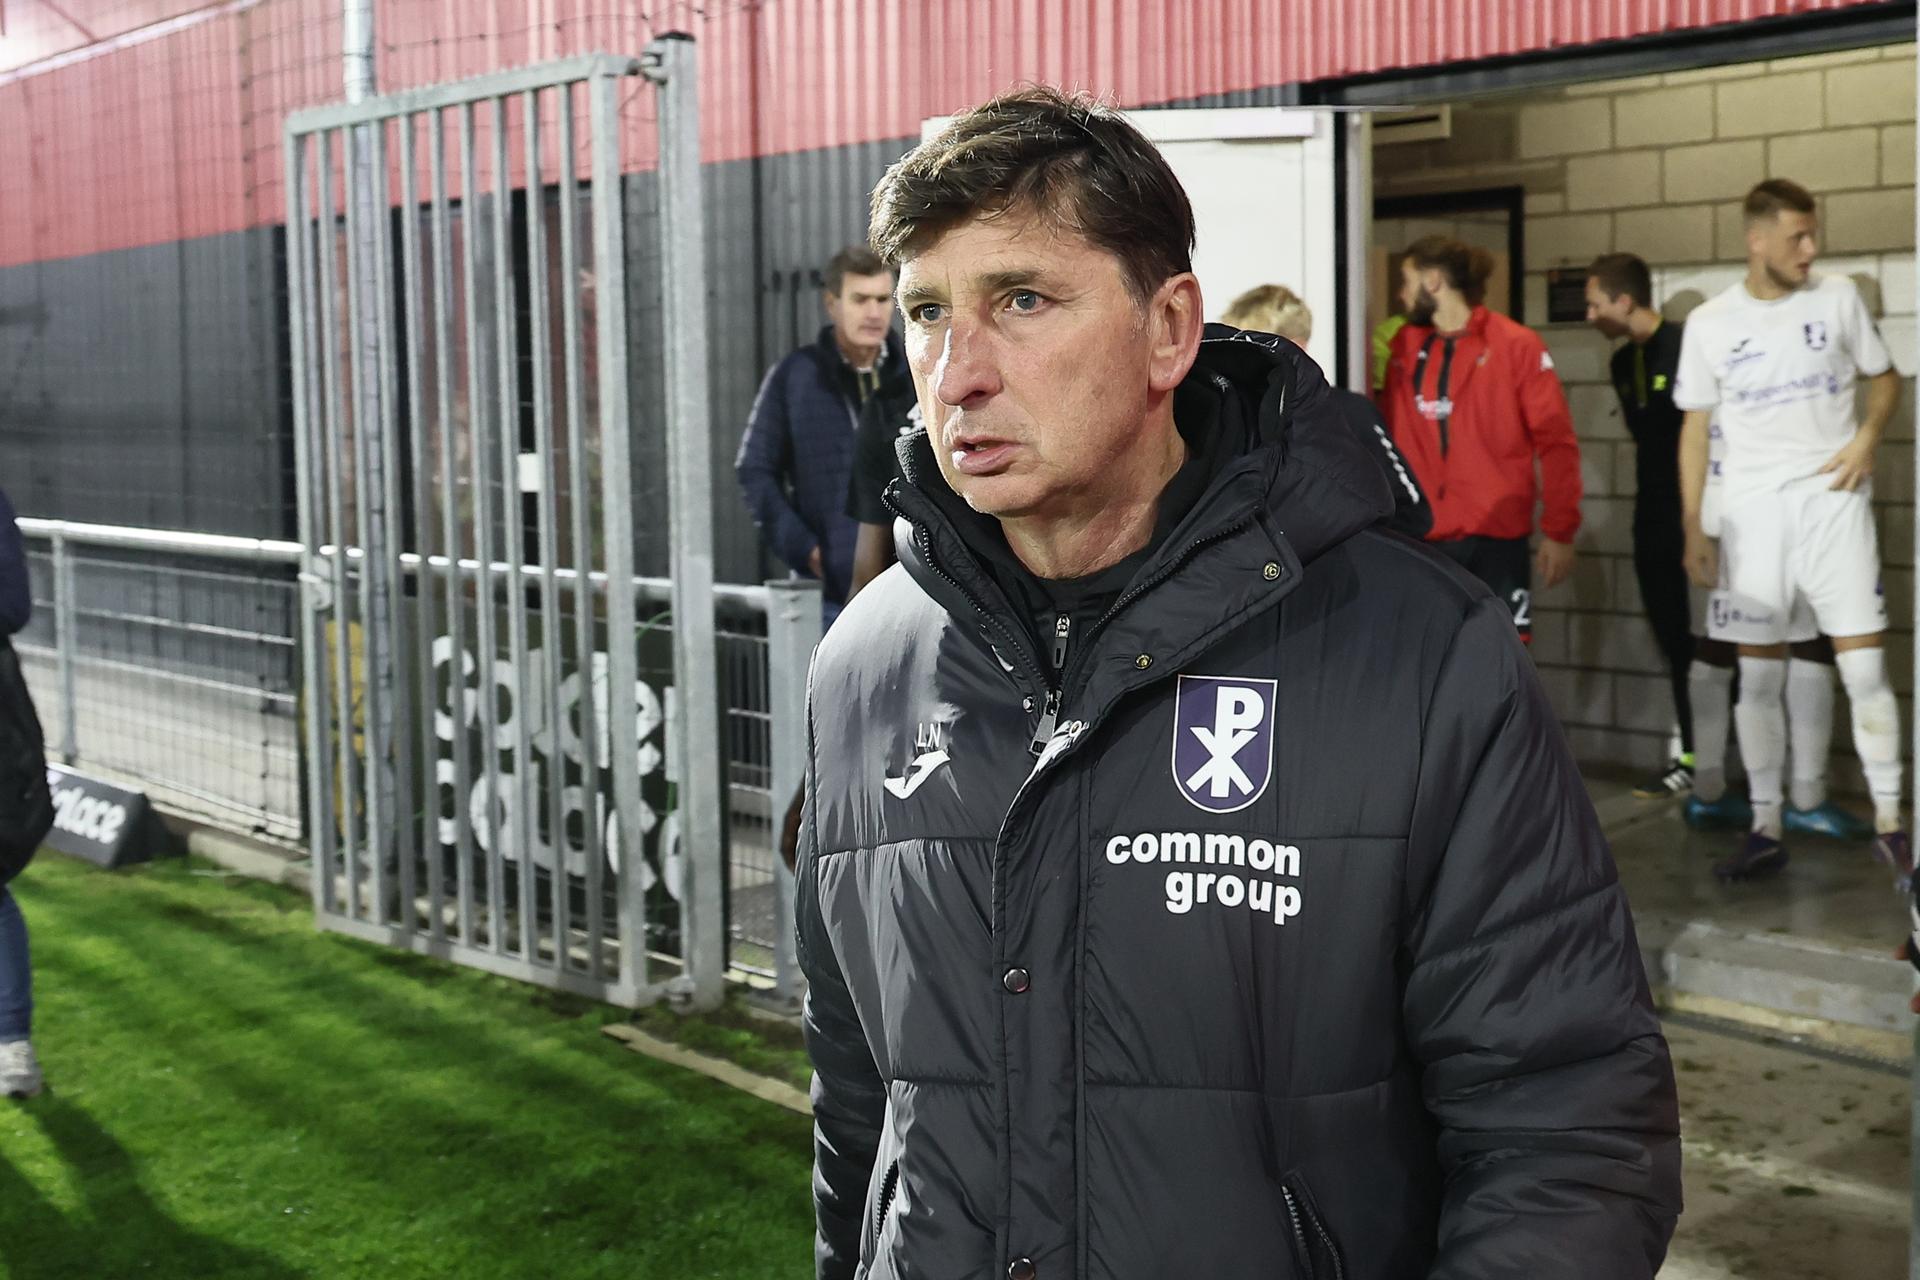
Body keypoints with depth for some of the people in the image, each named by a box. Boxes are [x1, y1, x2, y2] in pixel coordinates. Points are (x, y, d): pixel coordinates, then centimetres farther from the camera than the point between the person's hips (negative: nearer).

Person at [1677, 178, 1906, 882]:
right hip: (1753, 512, 0)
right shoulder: (1709, 323, 1)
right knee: (1759, 676, 4)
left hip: (1833, 503, 0)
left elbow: (1884, 377, 13)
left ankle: (1889, 823, 8)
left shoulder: (1838, 298, 2)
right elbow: (1695, 428, 5)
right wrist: (1694, 528, -1)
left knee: (1864, 667, -4)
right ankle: (1767, 830, 13)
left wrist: (1868, 436, -8)